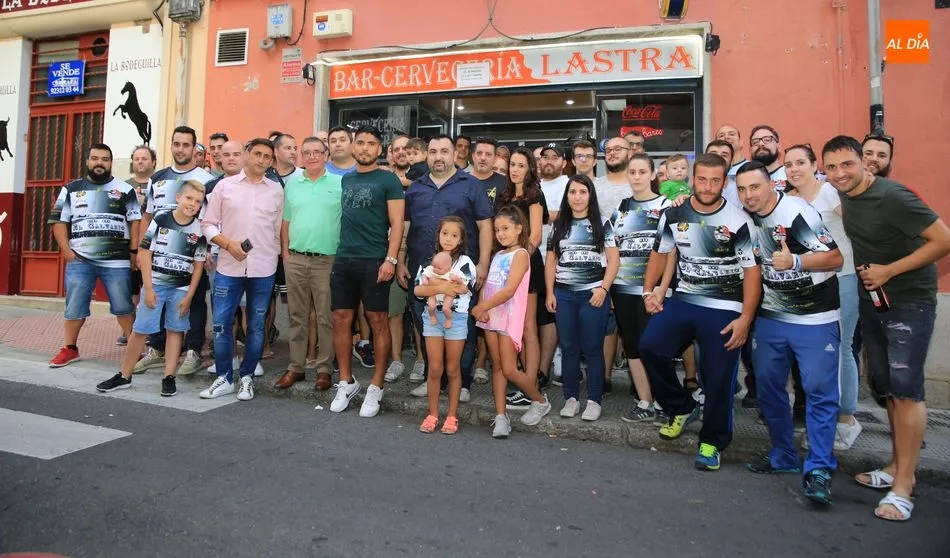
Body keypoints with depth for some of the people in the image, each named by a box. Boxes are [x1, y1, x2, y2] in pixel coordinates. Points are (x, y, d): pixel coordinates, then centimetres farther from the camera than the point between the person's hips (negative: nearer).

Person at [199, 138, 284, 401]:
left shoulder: (276, 190, 7)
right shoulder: (224, 185, 4)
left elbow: (279, 230, 10)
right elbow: (208, 224, 4)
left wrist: (275, 258, 8)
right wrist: (228, 244, -10)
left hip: (263, 269, 0)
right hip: (228, 267, 0)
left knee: (256, 326, 7)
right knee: (221, 324, 1)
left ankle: (247, 377, 21)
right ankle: (224, 377, 16)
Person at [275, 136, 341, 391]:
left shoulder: (340, 184, 0)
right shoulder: (291, 184, 11)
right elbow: (285, 221, 12)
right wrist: (285, 253, 6)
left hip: (327, 260, -3)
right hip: (295, 259, 4)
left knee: (326, 318, 3)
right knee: (297, 316, 11)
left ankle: (324, 369, 13)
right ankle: (296, 367, 21)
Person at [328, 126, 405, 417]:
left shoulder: (388, 180, -2)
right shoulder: (345, 180, 15)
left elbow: (397, 224, -8)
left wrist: (390, 260, -17)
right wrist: (341, 251, 13)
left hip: (374, 262, -5)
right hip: (343, 261, 6)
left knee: (378, 322, 1)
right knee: (341, 320, 7)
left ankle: (376, 387, 11)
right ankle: (346, 382, 21)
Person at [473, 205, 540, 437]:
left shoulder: (520, 254, -8)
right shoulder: (497, 255, 15)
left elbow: (509, 291, -18)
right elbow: (486, 285, 11)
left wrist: (480, 308, -15)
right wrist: (481, 307, -8)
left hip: (509, 316, -7)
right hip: (490, 316, 7)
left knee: (509, 370, -5)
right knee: (497, 366, 7)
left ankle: (541, 402, 18)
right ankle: (501, 416, 13)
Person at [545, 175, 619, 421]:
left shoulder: (602, 224, 3)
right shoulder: (559, 225, 10)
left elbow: (613, 259, -1)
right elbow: (551, 261, 11)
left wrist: (603, 289, -11)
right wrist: (550, 292, 3)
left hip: (593, 293, -3)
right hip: (563, 294, 3)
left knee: (592, 349, 1)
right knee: (568, 348, 7)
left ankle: (594, 400, 10)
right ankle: (571, 398, 17)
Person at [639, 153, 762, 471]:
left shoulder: (738, 221, -8)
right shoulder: (674, 215, 2)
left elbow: (752, 271, -7)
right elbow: (660, 253, 15)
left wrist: (745, 318, -14)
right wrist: (648, 291, 6)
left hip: (724, 308, -3)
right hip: (683, 300, 3)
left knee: (718, 379, -2)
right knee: (650, 347, -15)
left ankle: (712, 442, 21)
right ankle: (682, 408, 10)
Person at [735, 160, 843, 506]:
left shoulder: (797, 213, -16)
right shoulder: (745, 216, 3)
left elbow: (836, 258, -16)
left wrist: (795, 261, -29)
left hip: (815, 318, -6)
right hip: (771, 316, 6)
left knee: (819, 391, -7)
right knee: (768, 386, 9)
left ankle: (819, 469, -1)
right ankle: (784, 456, 23)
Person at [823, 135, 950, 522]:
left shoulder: (892, 197, -20)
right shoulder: (846, 196, 1)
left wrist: (889, 271, -21)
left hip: (909, 303, -7)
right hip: (871, 300, 8)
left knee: (906, 389, -7)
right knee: (887, 386, 13)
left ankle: (903, 484, 0)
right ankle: (897, 466, 25)